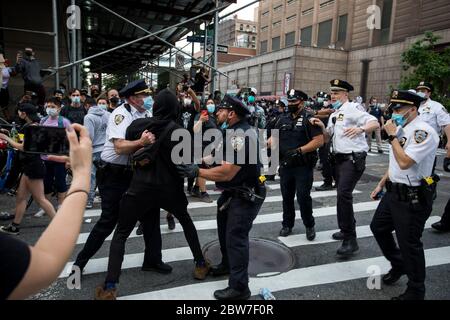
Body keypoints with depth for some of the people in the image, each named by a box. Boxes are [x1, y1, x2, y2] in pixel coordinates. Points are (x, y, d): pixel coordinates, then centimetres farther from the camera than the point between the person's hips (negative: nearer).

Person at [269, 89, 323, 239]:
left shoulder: (309, 119, -5)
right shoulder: (283, 120, 12)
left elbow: (319, 140, -13)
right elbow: (274, 137, 11)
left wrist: (299, 151, -20)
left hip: (304, 166, -5)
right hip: (286, 165, 5)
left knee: (303, 197, -1)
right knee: (287, 196, 13)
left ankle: (309, 226, 20)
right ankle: (287, 224, 29)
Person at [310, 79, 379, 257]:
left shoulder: (352, 109, -7)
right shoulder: (334, 114, 19)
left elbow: (375, 123, -18)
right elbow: (327, 138, 18)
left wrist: (360, 129, -38)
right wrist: (322, 126, 0)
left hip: (353, 158, -9)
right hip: (340, 158, 9)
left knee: (344, 194, -20)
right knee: (342, 194, 17)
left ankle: (350, 240, -14)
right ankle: (347, 230, 35)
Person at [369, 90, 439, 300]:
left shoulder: (423, 132, -20)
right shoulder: (401, 129, 9)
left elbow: (404, 162, -29)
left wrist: (392, 136, -20)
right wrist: (381, 184, 21)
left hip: (413, 197, -9)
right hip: (394, 191, 9)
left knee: (409, 243, 3)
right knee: (378, 227, 21)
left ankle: (415, 292, 24)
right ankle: (398, 265, 44)